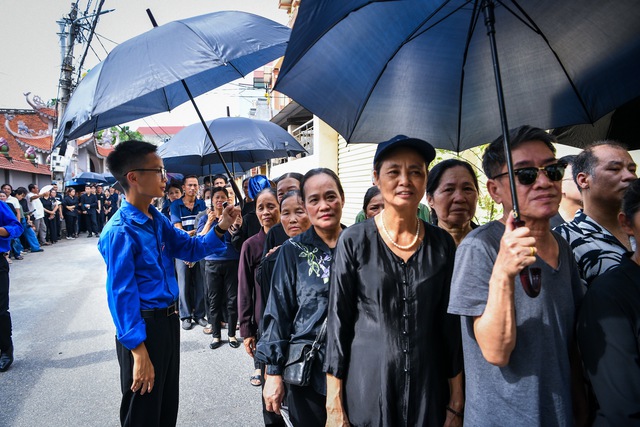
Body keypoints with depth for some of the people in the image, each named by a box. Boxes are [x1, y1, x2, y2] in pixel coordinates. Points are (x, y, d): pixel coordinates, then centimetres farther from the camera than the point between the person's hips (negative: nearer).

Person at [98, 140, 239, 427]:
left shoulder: (158, 220, 5)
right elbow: (121, 295, -22)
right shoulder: (120, 231, -21)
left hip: (169, 320, 8)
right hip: (142, 327, -8)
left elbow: (191, 249, 12)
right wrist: (139, 352, -22)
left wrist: (221, 228, -6)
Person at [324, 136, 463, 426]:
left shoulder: (442, 244, -2)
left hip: (429, 392, 3)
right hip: (367, 389, -2)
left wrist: (456, 403, 3)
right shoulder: (354, 241, -9)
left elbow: (451, 326, 3)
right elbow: (338, 323, -6)